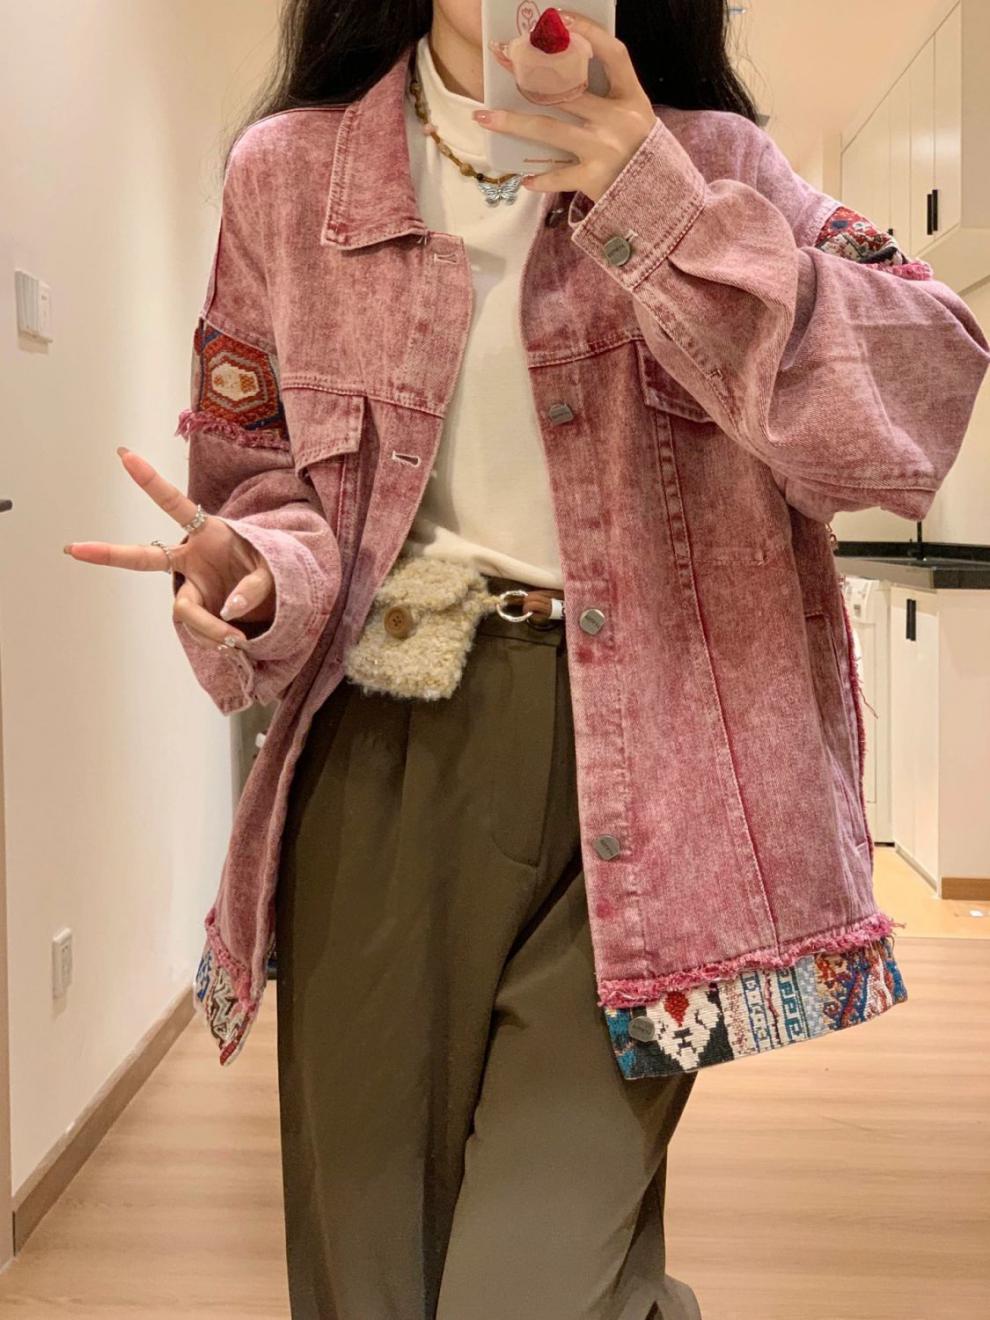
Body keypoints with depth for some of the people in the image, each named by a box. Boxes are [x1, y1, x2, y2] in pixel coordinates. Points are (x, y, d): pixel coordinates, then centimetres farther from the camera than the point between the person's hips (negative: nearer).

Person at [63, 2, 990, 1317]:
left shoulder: (706, 162, 4)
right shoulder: (287, 171, 7)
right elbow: (260, 473, 12)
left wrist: (656, 210, -16)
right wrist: (260, 576, -10)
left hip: (634, 762, -2)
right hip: (382, 756, 2)